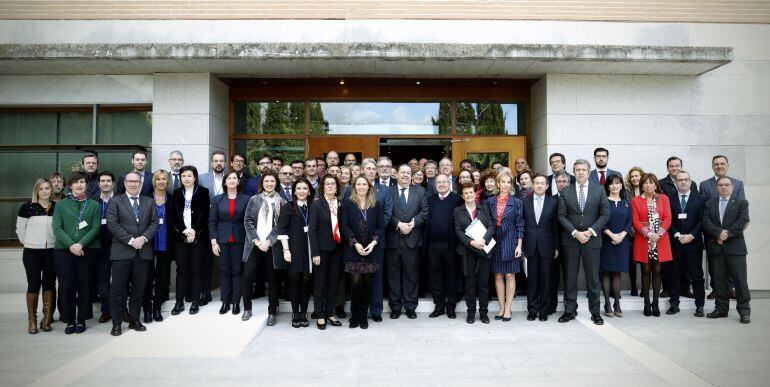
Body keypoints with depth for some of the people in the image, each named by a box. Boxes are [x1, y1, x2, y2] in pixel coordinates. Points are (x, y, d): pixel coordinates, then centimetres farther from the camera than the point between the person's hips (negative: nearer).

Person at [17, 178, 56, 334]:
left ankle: (47, 318, 16)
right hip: (32, 252, -2)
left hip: (52, 251, 2)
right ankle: (32, 320, 11)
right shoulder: (27, 207, -4)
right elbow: (20, 229, 4)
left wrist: (57, 242, 6)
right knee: (34, 284, -1)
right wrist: (28, 242, 8)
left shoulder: (57, 207, 1)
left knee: (49, 283, 6)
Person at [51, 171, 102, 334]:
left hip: (87, 251, 0)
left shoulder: (94, 205, 8)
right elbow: (56, 228, 0)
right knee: (66, 287, 1)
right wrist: (71, 245, -13)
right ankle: (70, 320, 13)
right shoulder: (61, 204, 10)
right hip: (63, 251, 1)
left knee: (84, 286, 2)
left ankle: (81, 320, 13)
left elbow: (95, 228, -1)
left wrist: (80, 244, -14)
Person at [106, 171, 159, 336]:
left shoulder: (149, 202, 14)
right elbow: (112, 224, -6)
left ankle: (135, 320, 18)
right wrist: (130, 240, -13)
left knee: (139, 288, 7)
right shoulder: (115, 201, 4)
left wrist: (143, 238, -10)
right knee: (118, 289, 0)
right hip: (122, 251, -3)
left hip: (143, 251, 3)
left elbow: (154, 223, 7)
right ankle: (116, 323, 9)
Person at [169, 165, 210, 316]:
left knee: (195, 269, 1)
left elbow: (205, 214, -2)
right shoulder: (176, 193, 11)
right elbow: (172, 215, 4)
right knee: (181, 269, 3)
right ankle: (179, 302, 9)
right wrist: (184, 230, -9)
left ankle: (195, 302, 8)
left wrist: (194, 231, -11)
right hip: (180, 236, 2)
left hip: (198, 236, -2)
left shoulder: (203, 192, 4)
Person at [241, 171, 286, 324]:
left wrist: (268, 242, -12)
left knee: (273, 278, 2)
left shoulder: (281, 202, 5)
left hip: (273, 246, -1)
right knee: (247, 276, -5)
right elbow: (248, 221, 3)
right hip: (254, 245, 1)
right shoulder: (254, 199, 9)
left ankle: (272, 312, 13)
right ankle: (247, 309, 13)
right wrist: (256, 241, -9)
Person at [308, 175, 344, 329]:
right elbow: (311, 230, -9)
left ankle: (330, 312, 23)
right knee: (320, 283, 5)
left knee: (334, 282, 10)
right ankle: (319, 315, 16)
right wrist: (315, 253, -13)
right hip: (322, 249, -4)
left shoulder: (340, 205, 6)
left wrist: (343, 247, -2)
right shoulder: (316, 204, -6)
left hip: (337, 249, 4)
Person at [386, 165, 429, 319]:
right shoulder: (388, 191, 3)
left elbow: (425, 212, -1)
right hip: (393, 239, -1)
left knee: (411, 274, 8)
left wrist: (413, 222, -15)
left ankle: (410, 306, 18)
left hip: (412, 239, 1)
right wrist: (399, 224, -16)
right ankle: (395, 306, 18)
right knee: (394, 274, 7)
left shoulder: (420, 191, 8)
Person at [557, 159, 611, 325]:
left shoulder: (599, 189, 4)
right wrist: (575, 233, -12)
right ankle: (570, 310, 15)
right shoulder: (565, 192, 3)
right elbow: (562, 216, 0)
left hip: (592, 239, 0)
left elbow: (605, 214, 0)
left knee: (593, 278, 5)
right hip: (570, 239, 1)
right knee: (570, 277, 6)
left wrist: (590, 231, -11)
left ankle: (595, 312, 16)